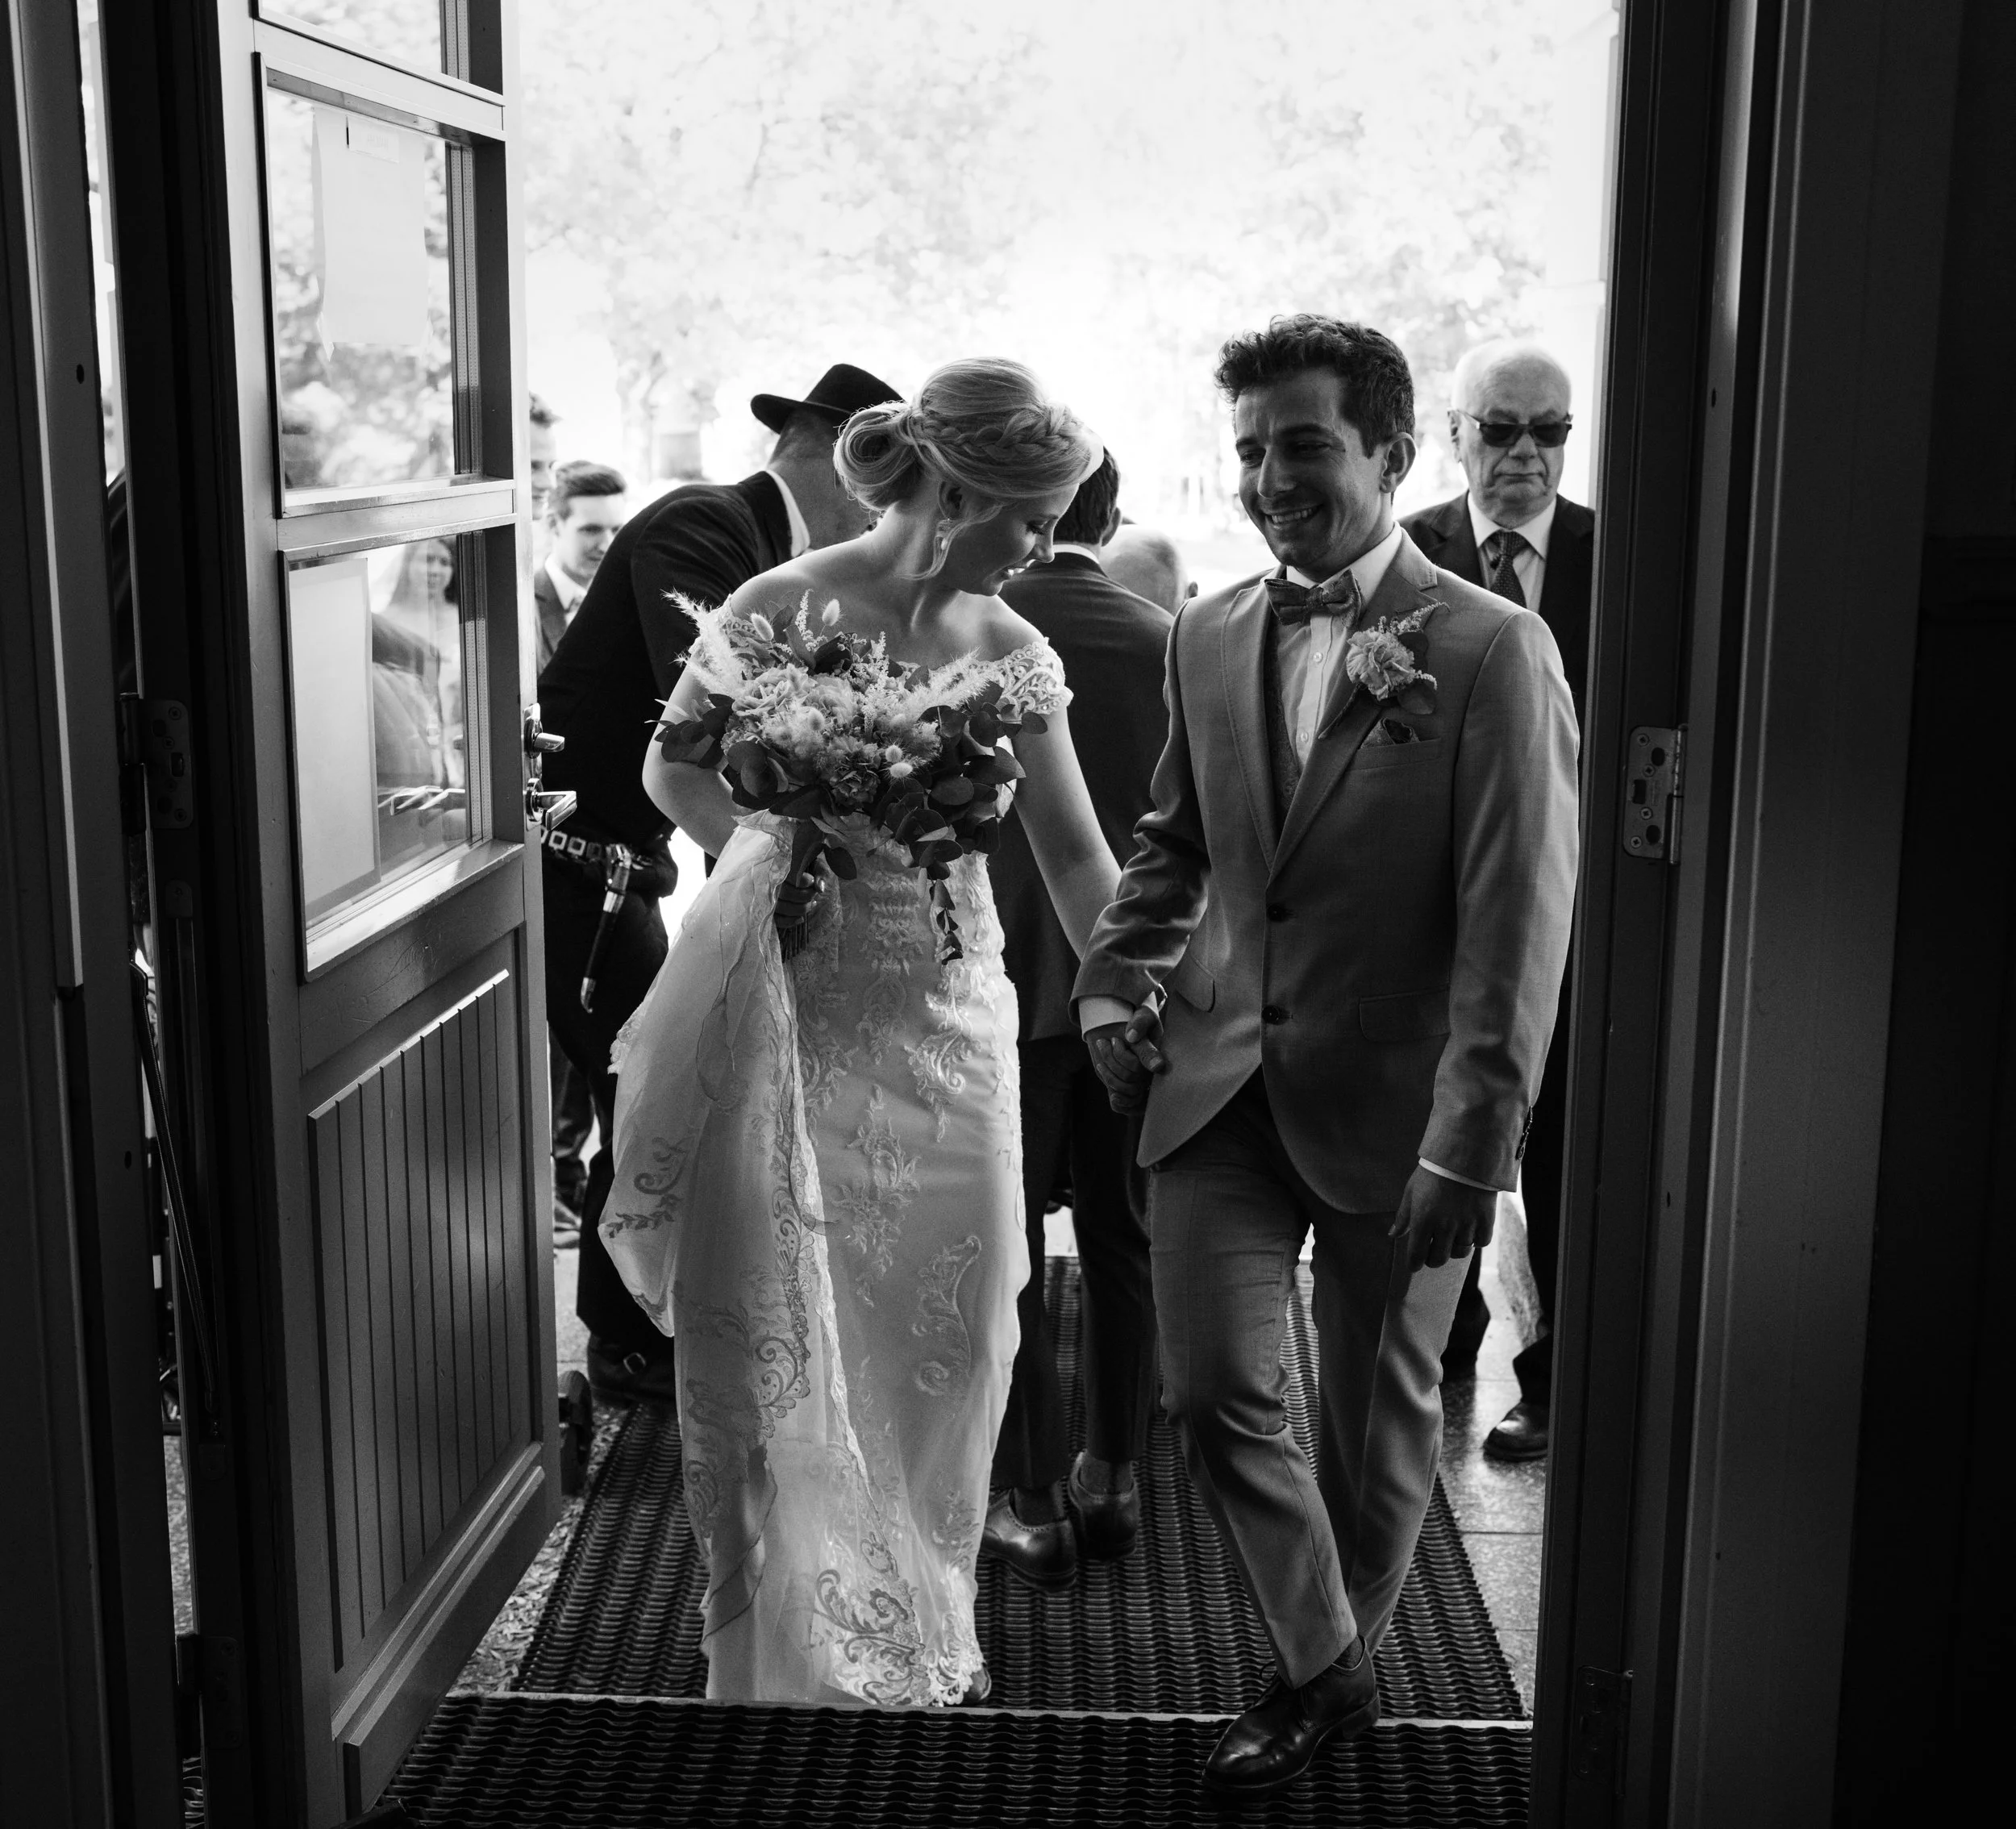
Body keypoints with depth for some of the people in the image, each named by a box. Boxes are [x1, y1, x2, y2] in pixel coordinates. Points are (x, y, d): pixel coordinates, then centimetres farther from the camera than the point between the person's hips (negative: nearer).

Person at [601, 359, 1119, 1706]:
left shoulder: (1011, 651, 1)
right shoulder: (781, 610, -9)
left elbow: (1075, 854, 4)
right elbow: (675, 774, 4)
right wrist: (785, 840, -10)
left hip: (950, 1023, 3)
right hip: (804, 1016, -3)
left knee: (947, 1337, 8)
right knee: (790, 1335, 5)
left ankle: (925, 1619, 30)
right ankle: (796, 1630, 24)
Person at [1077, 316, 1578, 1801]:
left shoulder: (1494, 651, -11)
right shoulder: (1210, 636, 6)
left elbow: (1517, 923, -15)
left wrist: (1471, 1146, -19)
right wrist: (1118, 980, 5)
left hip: (1392, 1106, -3)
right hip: (1223, 1080, 4)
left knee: (1379, 1414, 12)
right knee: (1214, 1386, -4)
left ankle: (1349, 1663, 38)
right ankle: (1319, 1666, 21)